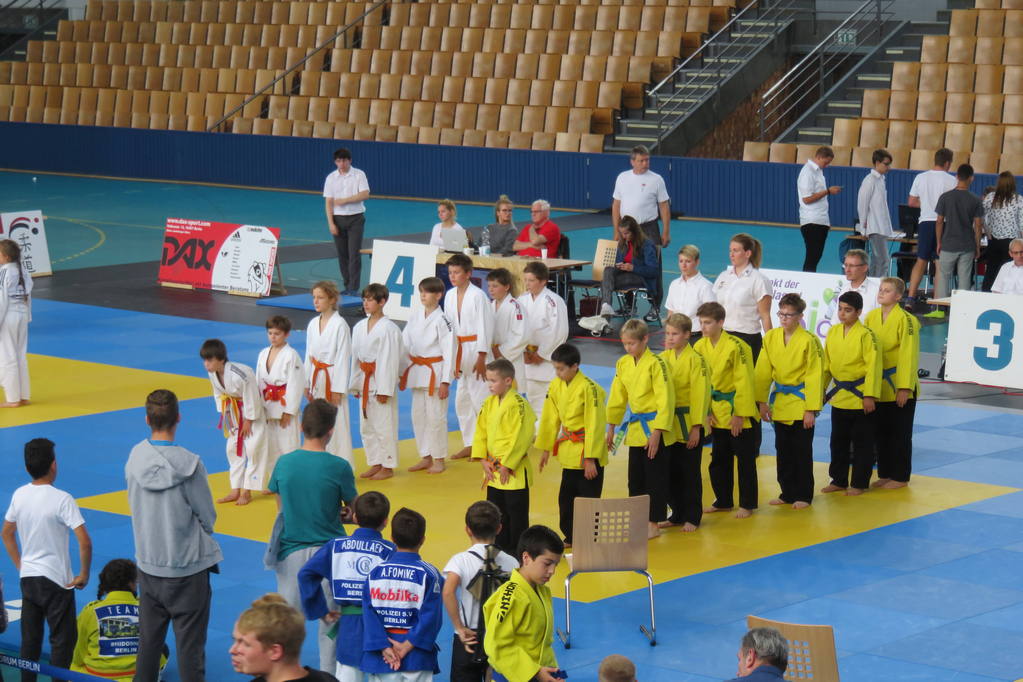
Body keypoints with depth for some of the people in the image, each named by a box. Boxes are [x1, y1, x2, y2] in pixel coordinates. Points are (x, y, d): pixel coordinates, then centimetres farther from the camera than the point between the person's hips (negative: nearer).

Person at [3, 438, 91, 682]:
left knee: (29, 640, 14)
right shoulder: (62, 500, -18)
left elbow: (6, 533, 13)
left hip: (27, 578, 6)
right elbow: (85, 542, -22)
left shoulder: (19, 495, 0)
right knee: (62, 641, 4)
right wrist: (83, 575, -9)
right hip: (56, 580, -6)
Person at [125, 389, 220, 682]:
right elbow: (208, 518, -10)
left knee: (148, 641, 17)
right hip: (187, 568, -5)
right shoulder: (189, 465, -20)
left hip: (147, 564, 5)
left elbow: (136, 507, 4)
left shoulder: (135, 458, -6)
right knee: (190, 646, 4)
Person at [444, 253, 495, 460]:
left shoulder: (478, 296, -14)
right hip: (459, 353, 7)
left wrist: (481, 359, -15)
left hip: (476, 350, -7)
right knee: (462, 400, 12)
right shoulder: (450, 295, 7)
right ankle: (469, 444, 23)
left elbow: (485, 327, -14)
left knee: (480, 398, -6)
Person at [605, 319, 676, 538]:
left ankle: (653, 524, 9)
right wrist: (611, 428, 14)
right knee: (635, 479, 13)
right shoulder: (623, 364, 5)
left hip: (653, 429, -7)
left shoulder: (655, 364, -16)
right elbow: (618, 397, 14)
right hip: (634, 429, 7)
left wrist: (657, 432, -19)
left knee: (655, 477, 1)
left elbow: (665, 399, -17)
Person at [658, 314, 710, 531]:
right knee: (671, 472, 11)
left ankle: (692, 517, 12)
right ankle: (677, 514, 23)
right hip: (668, 425, 6)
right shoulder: (663, 358, 6)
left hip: (688, 425, -6)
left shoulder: (696, 360, -11)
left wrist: (696, 427, -15)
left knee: (690, 473, 3)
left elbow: (700, 395, -13)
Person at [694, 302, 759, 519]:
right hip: (717, 412, 7)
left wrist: (740, 413, -17)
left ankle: (747, 503, 11)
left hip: (738, 412, -7)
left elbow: (744, 381, -17)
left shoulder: (736, 346, -19)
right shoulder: (700, 347, 0)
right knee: (719, 458, 14)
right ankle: (723, 501, 26)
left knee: (745, 458, 2)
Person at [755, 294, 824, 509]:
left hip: (801, 402, -5)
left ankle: (803, 495, 12)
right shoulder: (770, 338, 0)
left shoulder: (809, 340, -14)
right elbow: (763, 372, 5)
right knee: (783, 450, 11)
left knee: (802, 451, 2)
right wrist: (762, 401, 2)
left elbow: (814, 376, -12)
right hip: (779, 401, 5)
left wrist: (811, 409, -13)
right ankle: (787, 493, 22)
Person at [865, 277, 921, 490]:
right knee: (881, 432, 13)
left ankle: (900, 477, 13)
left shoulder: (905, 320, -15)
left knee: (900, 434, 3)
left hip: (898, 387, -6)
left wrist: (904, 388, -17)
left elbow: (908, 355, -15)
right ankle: (884, 474, 24)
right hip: (878, 386, 6)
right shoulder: (871, 317, 3)